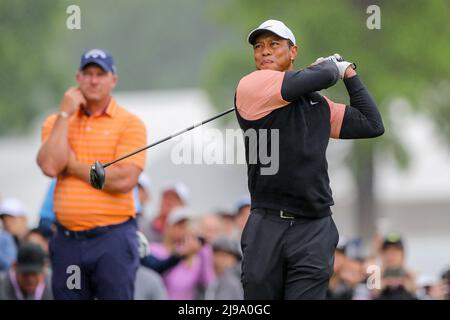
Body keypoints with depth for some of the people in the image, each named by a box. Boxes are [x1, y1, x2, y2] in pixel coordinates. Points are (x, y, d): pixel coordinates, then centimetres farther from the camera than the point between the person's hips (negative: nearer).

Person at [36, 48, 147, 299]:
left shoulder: (130, 124, -1)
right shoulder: (56, 122, 11)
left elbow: (124, 180, -14)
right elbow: (50, 166, -8)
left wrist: (73, 166, -6)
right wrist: (65, 114, -4)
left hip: (113, 240, -4)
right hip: (67, 240, 4)